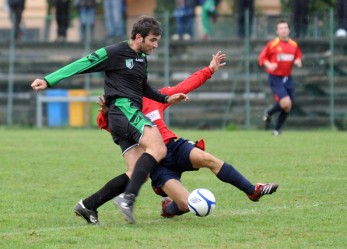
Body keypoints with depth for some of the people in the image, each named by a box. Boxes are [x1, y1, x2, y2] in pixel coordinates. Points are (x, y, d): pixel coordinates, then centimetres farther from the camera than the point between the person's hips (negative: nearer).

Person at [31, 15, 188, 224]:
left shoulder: (142, 58, 23)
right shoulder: (115, 52, -4)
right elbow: (82, 65, -6)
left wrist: (166, 99, 29)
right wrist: (49, 81, -11)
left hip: (132, 112, 10)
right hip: (124, 110, -10)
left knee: (140, 173, 0)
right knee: (158, 150, -28)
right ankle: (129, 198, -36)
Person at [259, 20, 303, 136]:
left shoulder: (294, 45, 5)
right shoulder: (272, 44, -8)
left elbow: (298, 56, 20)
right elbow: (262, 57, -3)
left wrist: (298, 61, -3)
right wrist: (268, 65, -22)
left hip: (288, 78, 5)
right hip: (275, 79, -5)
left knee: (287, 107, 5)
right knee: (286, 103, -19)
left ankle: (277, 130, 24)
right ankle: (268, 114, 11)